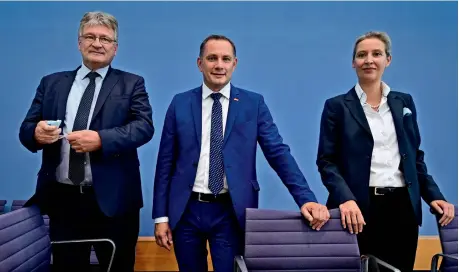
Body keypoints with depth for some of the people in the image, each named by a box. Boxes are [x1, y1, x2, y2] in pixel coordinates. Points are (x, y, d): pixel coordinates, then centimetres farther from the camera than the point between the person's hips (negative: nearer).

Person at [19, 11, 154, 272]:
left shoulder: (131, 83, 4)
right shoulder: (52, 83, 11)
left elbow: (144, 126, -10)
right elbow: (26, 129, 7)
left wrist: (101, 139, -24)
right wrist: (37, 133, -17)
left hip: (112, 200, -2)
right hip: (62, 198, 2)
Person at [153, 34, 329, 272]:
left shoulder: (253, 103, 0)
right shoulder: (180, 104, 3)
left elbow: (278, 153, -5)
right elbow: (166, 162, 3)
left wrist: (306, 199, -17)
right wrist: (161, 216, 1)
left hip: (231, 212, -1)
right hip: (186, 211, 2)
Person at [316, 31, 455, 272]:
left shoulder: (404, 102, 13)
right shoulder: (337, 106, 1)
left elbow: (415, 156, 16)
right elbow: (326, 160, -5)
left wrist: (434, 196, 4)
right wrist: (345, 199, -20)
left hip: (402, 207, 4)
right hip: (359, 208, -3)